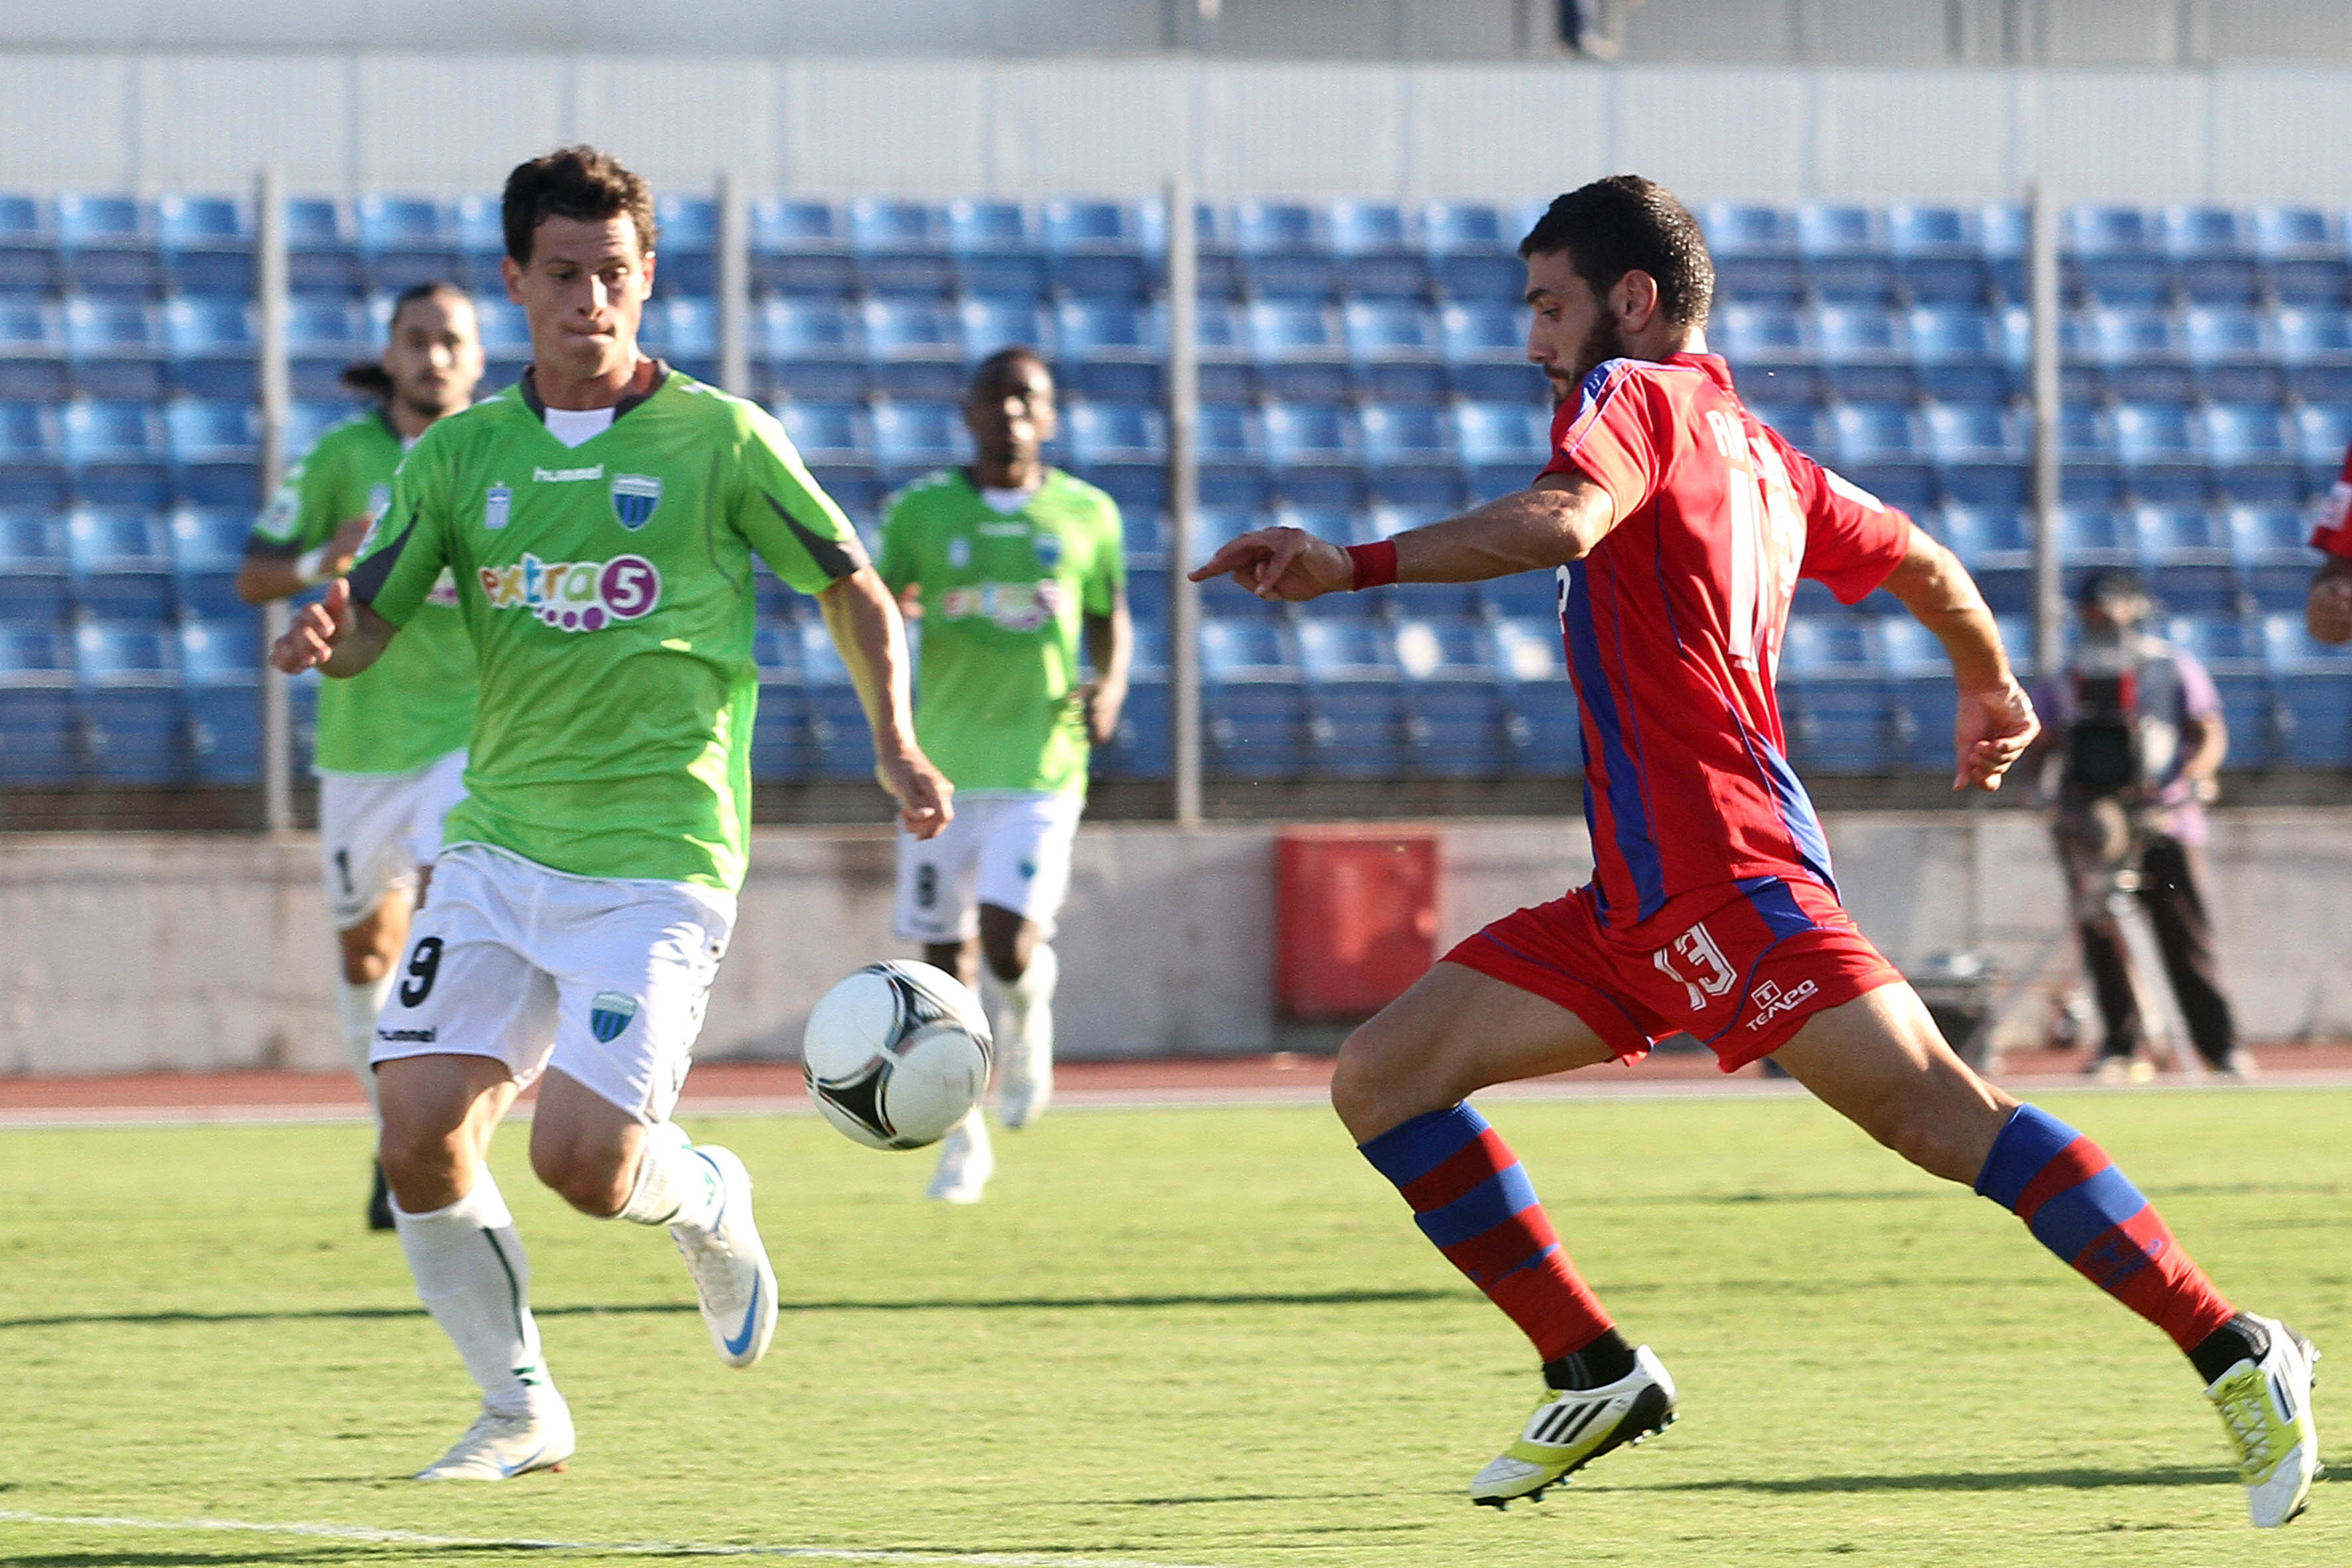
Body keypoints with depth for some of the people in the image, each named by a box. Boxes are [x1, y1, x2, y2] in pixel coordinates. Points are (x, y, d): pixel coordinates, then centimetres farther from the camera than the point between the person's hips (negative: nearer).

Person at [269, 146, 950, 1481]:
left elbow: (855, 590, 8)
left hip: (658, 858, -4)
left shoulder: (717, 438, -1)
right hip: (501, 844, 4)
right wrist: (324, 639, -17)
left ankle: (710, 1200, 21)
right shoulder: (464, 455, 8)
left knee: (584, 1163, -15)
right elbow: (367, 628, 6)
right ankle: (521, 1409, 9)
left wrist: (896, 745, -3)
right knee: (421, 1138, -9)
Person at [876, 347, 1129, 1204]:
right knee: (946, 962, 4)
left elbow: (1111, 619, 18)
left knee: (1009, 947, -18)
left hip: (1041, 769, -1)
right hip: (944, 768, 1)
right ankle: (963, 1141, 22)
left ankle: (1030, 1004, 20)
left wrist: (1110, 686, -2)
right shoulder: (921, 511, 2)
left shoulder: (1087, 515, 5)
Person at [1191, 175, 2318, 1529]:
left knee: (1943, 1118, -17)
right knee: (1381, 1080, 6)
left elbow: (1558, 524, -23)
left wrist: (1352, 568, -23)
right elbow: (1924, 563, 34)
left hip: (1720, 871, -10)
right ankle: (1599, 1375, 8)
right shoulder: (1758, 451, 23)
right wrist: (1992, 692, 51)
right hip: (1639, 903, 10)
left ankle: (2237, 1355, -17)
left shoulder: (1633, 396, -2)